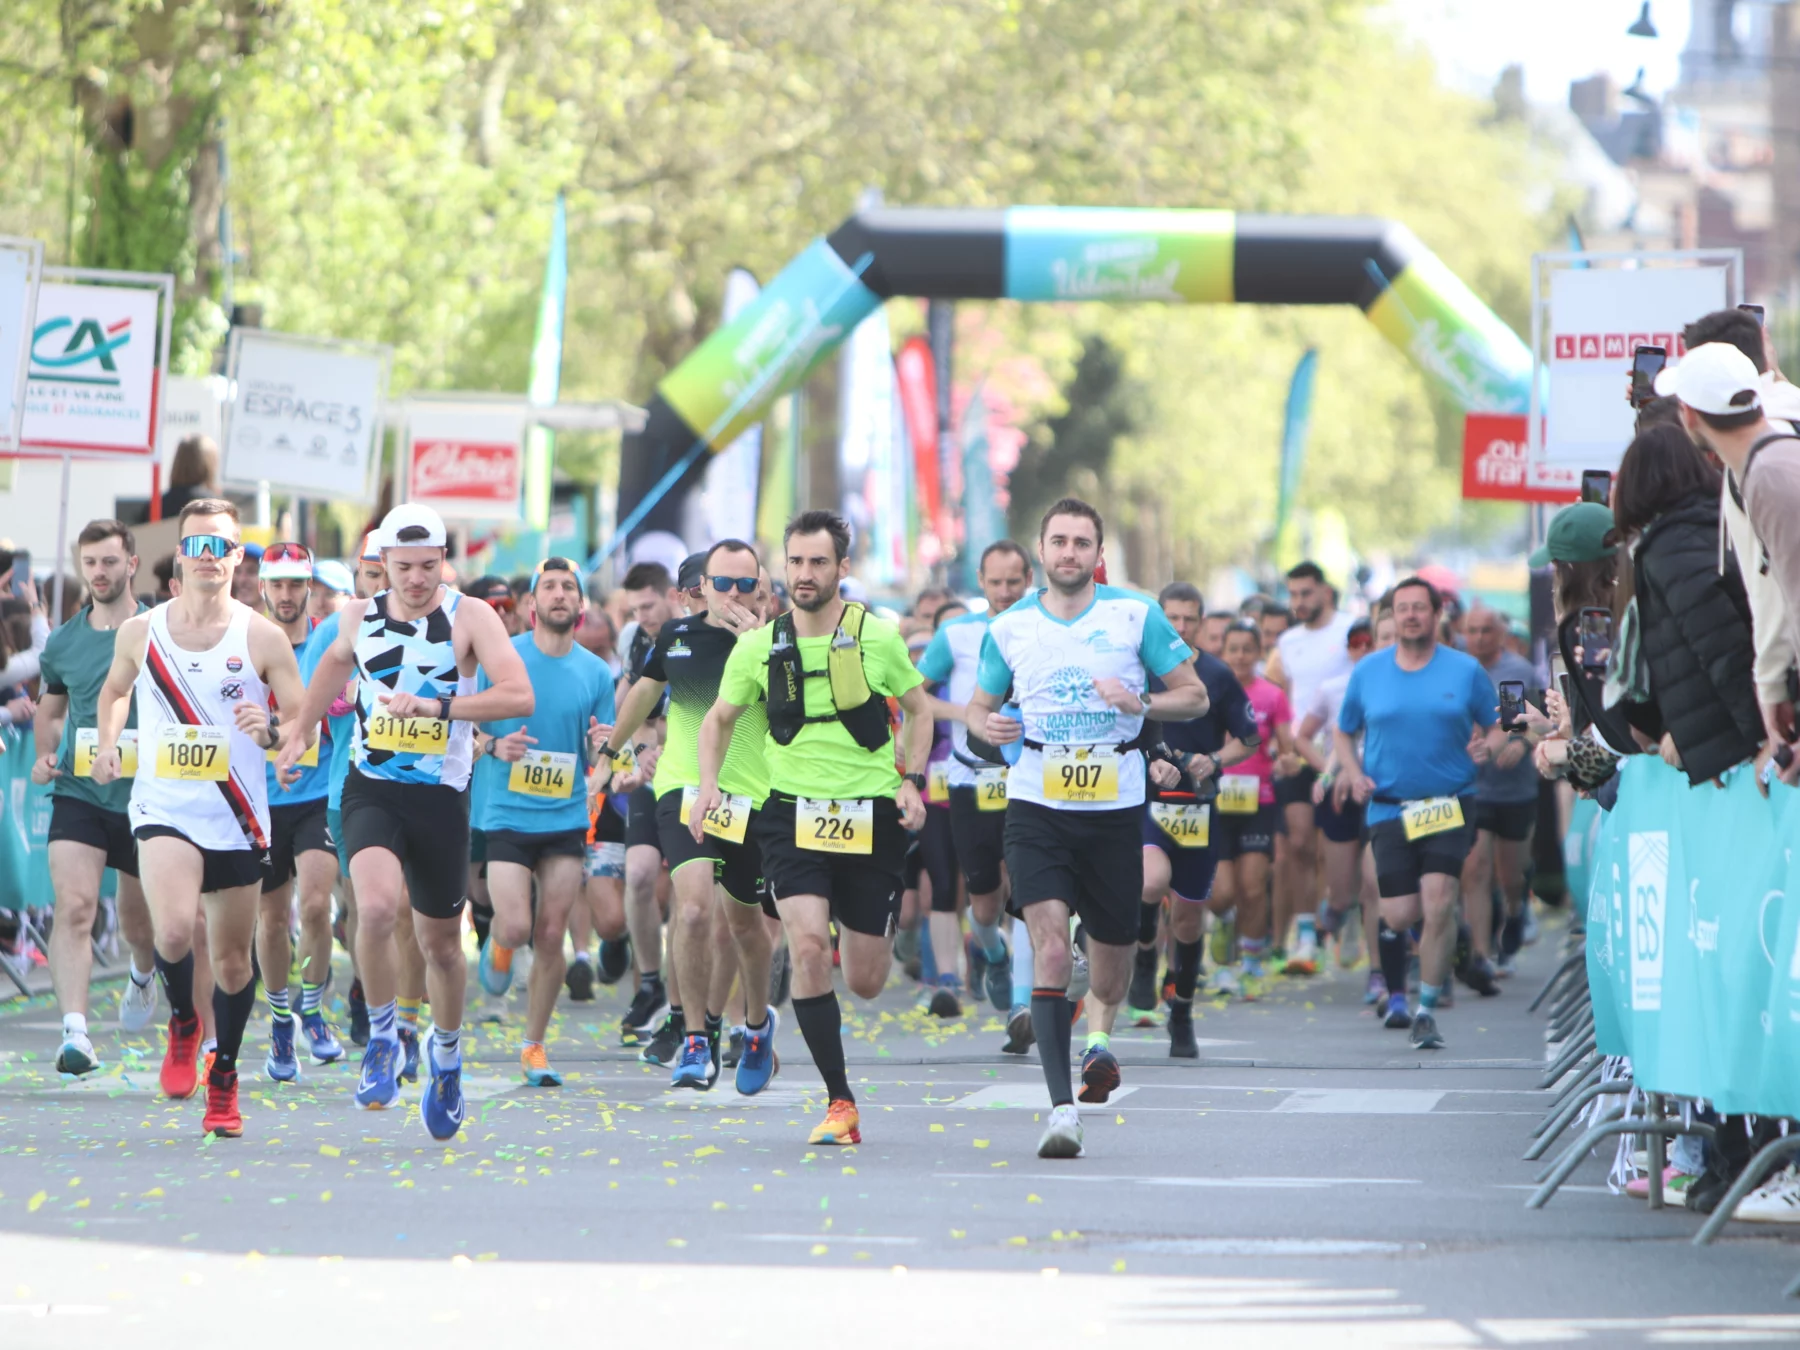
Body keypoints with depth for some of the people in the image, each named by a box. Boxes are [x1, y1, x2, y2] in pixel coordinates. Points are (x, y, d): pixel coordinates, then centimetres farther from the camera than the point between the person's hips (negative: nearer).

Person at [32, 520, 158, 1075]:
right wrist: (45, 755, 4)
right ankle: (75, 1033, -27)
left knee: (138, 918, 16)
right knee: (74, 906, -19)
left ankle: (143, 973, 53)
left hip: (145, 796, -1)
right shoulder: (63, 643, 6)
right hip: (77, 794, 1)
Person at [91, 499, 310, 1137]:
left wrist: (272, 732, -21)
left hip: (238, 819, 1)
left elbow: (303, 729, 0)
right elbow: (115, 689, 23)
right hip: (164, 809, -1)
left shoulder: (262, 638, -2)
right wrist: (107, 744, 6)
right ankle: (183, 1024, 5)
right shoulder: (139, 632, 3)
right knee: (174, 931, -25)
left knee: (232, 960, 9)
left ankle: (224, 1078, 30)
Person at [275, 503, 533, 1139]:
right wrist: (299, 734, 30)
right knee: (375, 906, -26)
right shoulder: (360, 616, 3)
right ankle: (382, 1038, -6)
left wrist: (438, 706, -29)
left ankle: (446, 1056, 37)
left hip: (440, 798, -1)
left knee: (440, 942, 10)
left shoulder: (469, 617, -8)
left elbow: (519, 696, -21)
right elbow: (335, 661, 28)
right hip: (371, 791, 1)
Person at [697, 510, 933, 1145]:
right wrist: (709, 784, 1)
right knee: (807, 945, -23)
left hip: (871, 817, 0)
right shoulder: (759, 647, 1)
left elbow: (919, 707, 13)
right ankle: (840, 1102, -13)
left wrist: (913, 780, 0)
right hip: (793, 813, 0)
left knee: (866, 982, 3)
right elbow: (719, 718, 17)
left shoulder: (878, 636, -1)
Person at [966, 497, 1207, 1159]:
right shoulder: (1010, 627, 4)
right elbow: (979, 705, 16)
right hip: (1037, 804, -1)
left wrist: (1140, 702, -17)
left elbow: (1194, 696, 3)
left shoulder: (1136, 615, -1)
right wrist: (987, 725, -8)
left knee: (1111, 949, 11)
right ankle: (1062, 1108, -19)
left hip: (1115, 805, 1)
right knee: (1050, 946, -17)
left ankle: (1100, 1031, 48)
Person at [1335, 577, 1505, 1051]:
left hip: (1450, 803, -1)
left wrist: (1488, 746, -12)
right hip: (1389, 807, 1)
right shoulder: (1368, 672, 7)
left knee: (1438, 901, -17)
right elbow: (1343, 732, 17)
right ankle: (1395, 996, 24)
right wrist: (1354, 775, 0)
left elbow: (1498, 725, 11)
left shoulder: (1465, 670, 4)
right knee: (1399, 914, -5)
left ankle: (1427, 1010, -7)